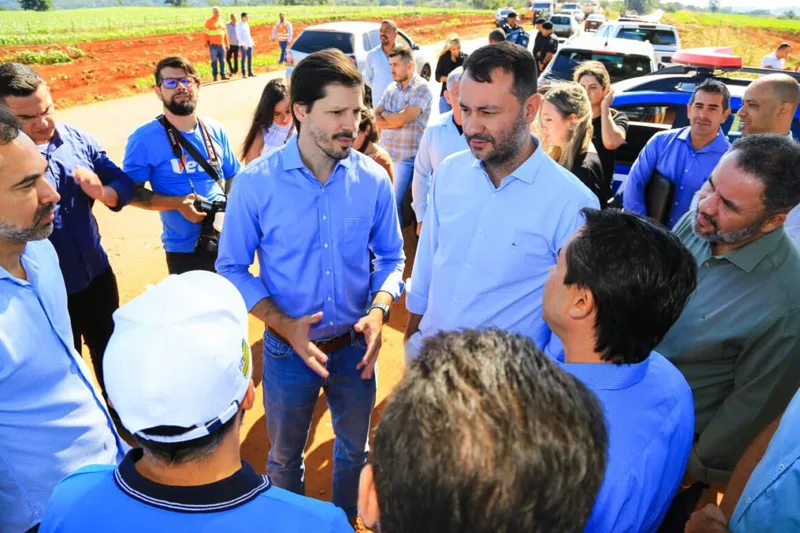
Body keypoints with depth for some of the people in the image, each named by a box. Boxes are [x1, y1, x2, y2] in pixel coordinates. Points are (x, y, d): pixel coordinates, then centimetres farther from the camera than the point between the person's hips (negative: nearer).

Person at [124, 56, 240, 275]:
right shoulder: (144, 139, -11)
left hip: (228, 242, 4)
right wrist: (178, 203, -21)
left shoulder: (215, 130, 1)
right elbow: (132, 192, -7)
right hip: (185, 250, -4)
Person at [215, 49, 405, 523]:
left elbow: (391, 257, 0)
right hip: (288, 349, -1)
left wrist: (379, 310, -19)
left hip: (356, 346, 2)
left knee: (354, 450, 25)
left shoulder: (374, 179, -11)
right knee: (286, 457, 23)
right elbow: (232, 269, -9)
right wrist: (285, 325, -21)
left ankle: (348, 520, 55)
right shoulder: (256, 182, -17)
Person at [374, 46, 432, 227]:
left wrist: (384, 114, -1)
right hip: (385, 153, 7)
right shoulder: (392, 88, 10)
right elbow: (375, 118, 5)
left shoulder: (421, 89, -11)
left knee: (394, 203, -5)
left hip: (406, 157, -7)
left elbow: (401, 119, -20)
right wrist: (394, 120, -12)